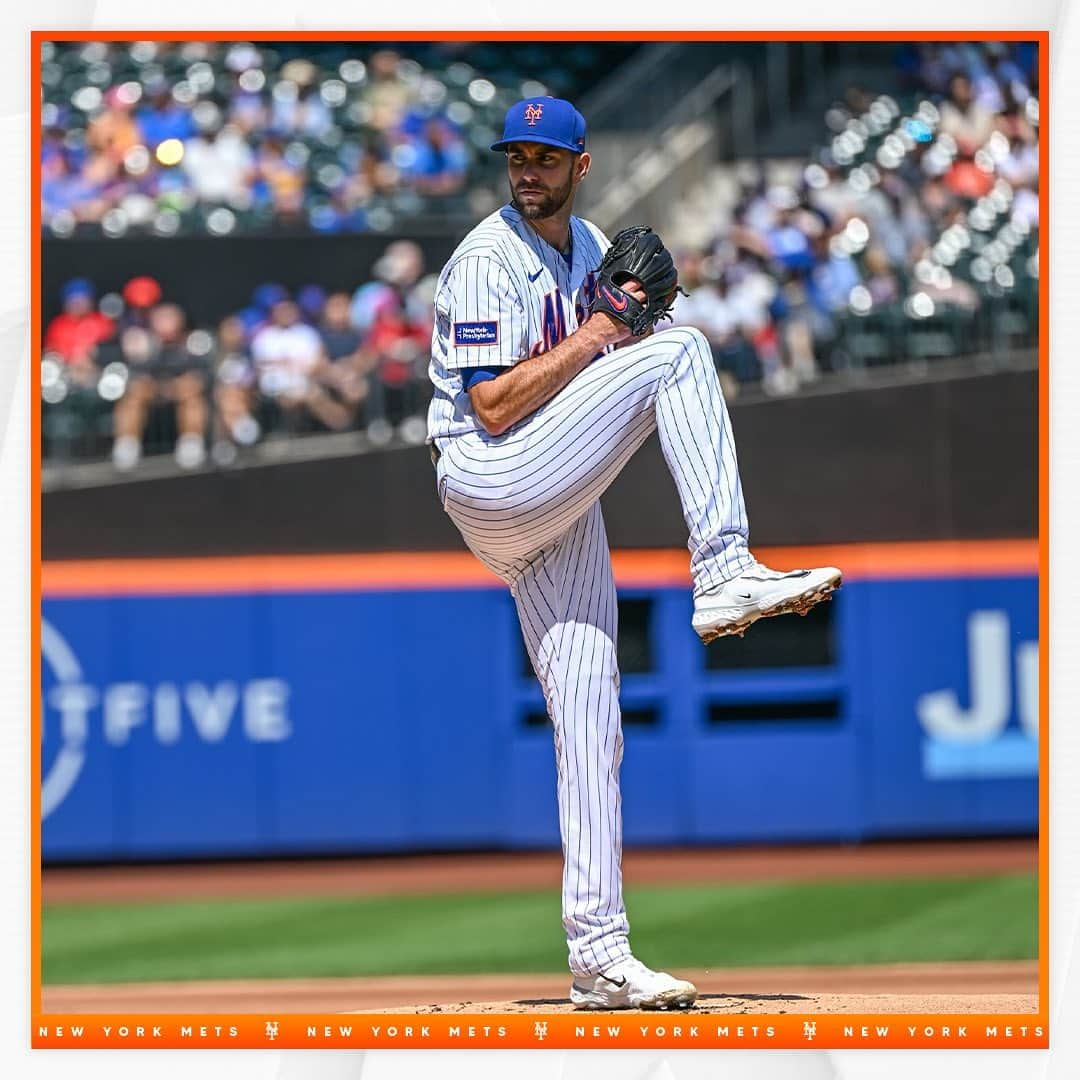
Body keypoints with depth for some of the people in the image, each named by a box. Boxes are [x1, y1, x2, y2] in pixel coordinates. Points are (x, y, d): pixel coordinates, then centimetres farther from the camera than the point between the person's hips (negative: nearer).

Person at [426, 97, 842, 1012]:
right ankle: (724, 575, -23)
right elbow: (493, 407, -18)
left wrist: (632, 316, -2)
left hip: (561, 513, 8)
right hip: (490, 487, -8)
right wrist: (595, 336, -18)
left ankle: (599, 954, 2)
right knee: (680, 351, -18)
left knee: (590, 725, 2)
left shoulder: (593, 250, 15)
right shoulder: (485, 263, -10)